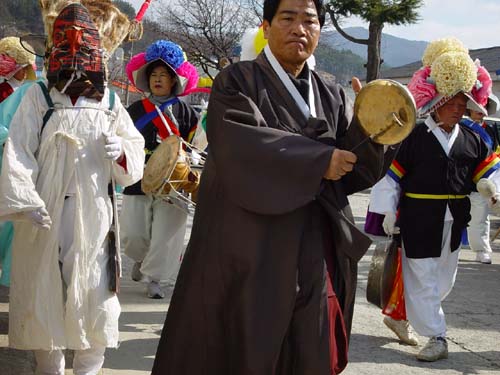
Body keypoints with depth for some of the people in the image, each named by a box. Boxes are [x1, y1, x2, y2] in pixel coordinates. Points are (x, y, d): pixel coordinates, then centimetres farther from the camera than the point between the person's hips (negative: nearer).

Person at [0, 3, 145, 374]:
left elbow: (136, 149, 11)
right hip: (44, 216, -1)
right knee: (43, 292, 6)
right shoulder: (38, 96, 0)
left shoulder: (109, 101, 9)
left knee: (94, 293, 0)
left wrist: (122, 151, -13)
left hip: (93, 216, 2)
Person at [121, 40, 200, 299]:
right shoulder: (135, 110, 8)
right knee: (132, 235, 0)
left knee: (165, 236, -3)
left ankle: (155, 277, 16)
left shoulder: (185, 112, 5)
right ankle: (143, 259, 32)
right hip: (138, 181, 1)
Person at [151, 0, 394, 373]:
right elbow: (241, 145, -19)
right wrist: (319, 159, -18)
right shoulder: (237, 81, -1)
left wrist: (366, 128, -15)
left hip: (317, 254, 5)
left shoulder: (332, 97, 14)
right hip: (251, 251, -4)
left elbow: (356, 171, 5)